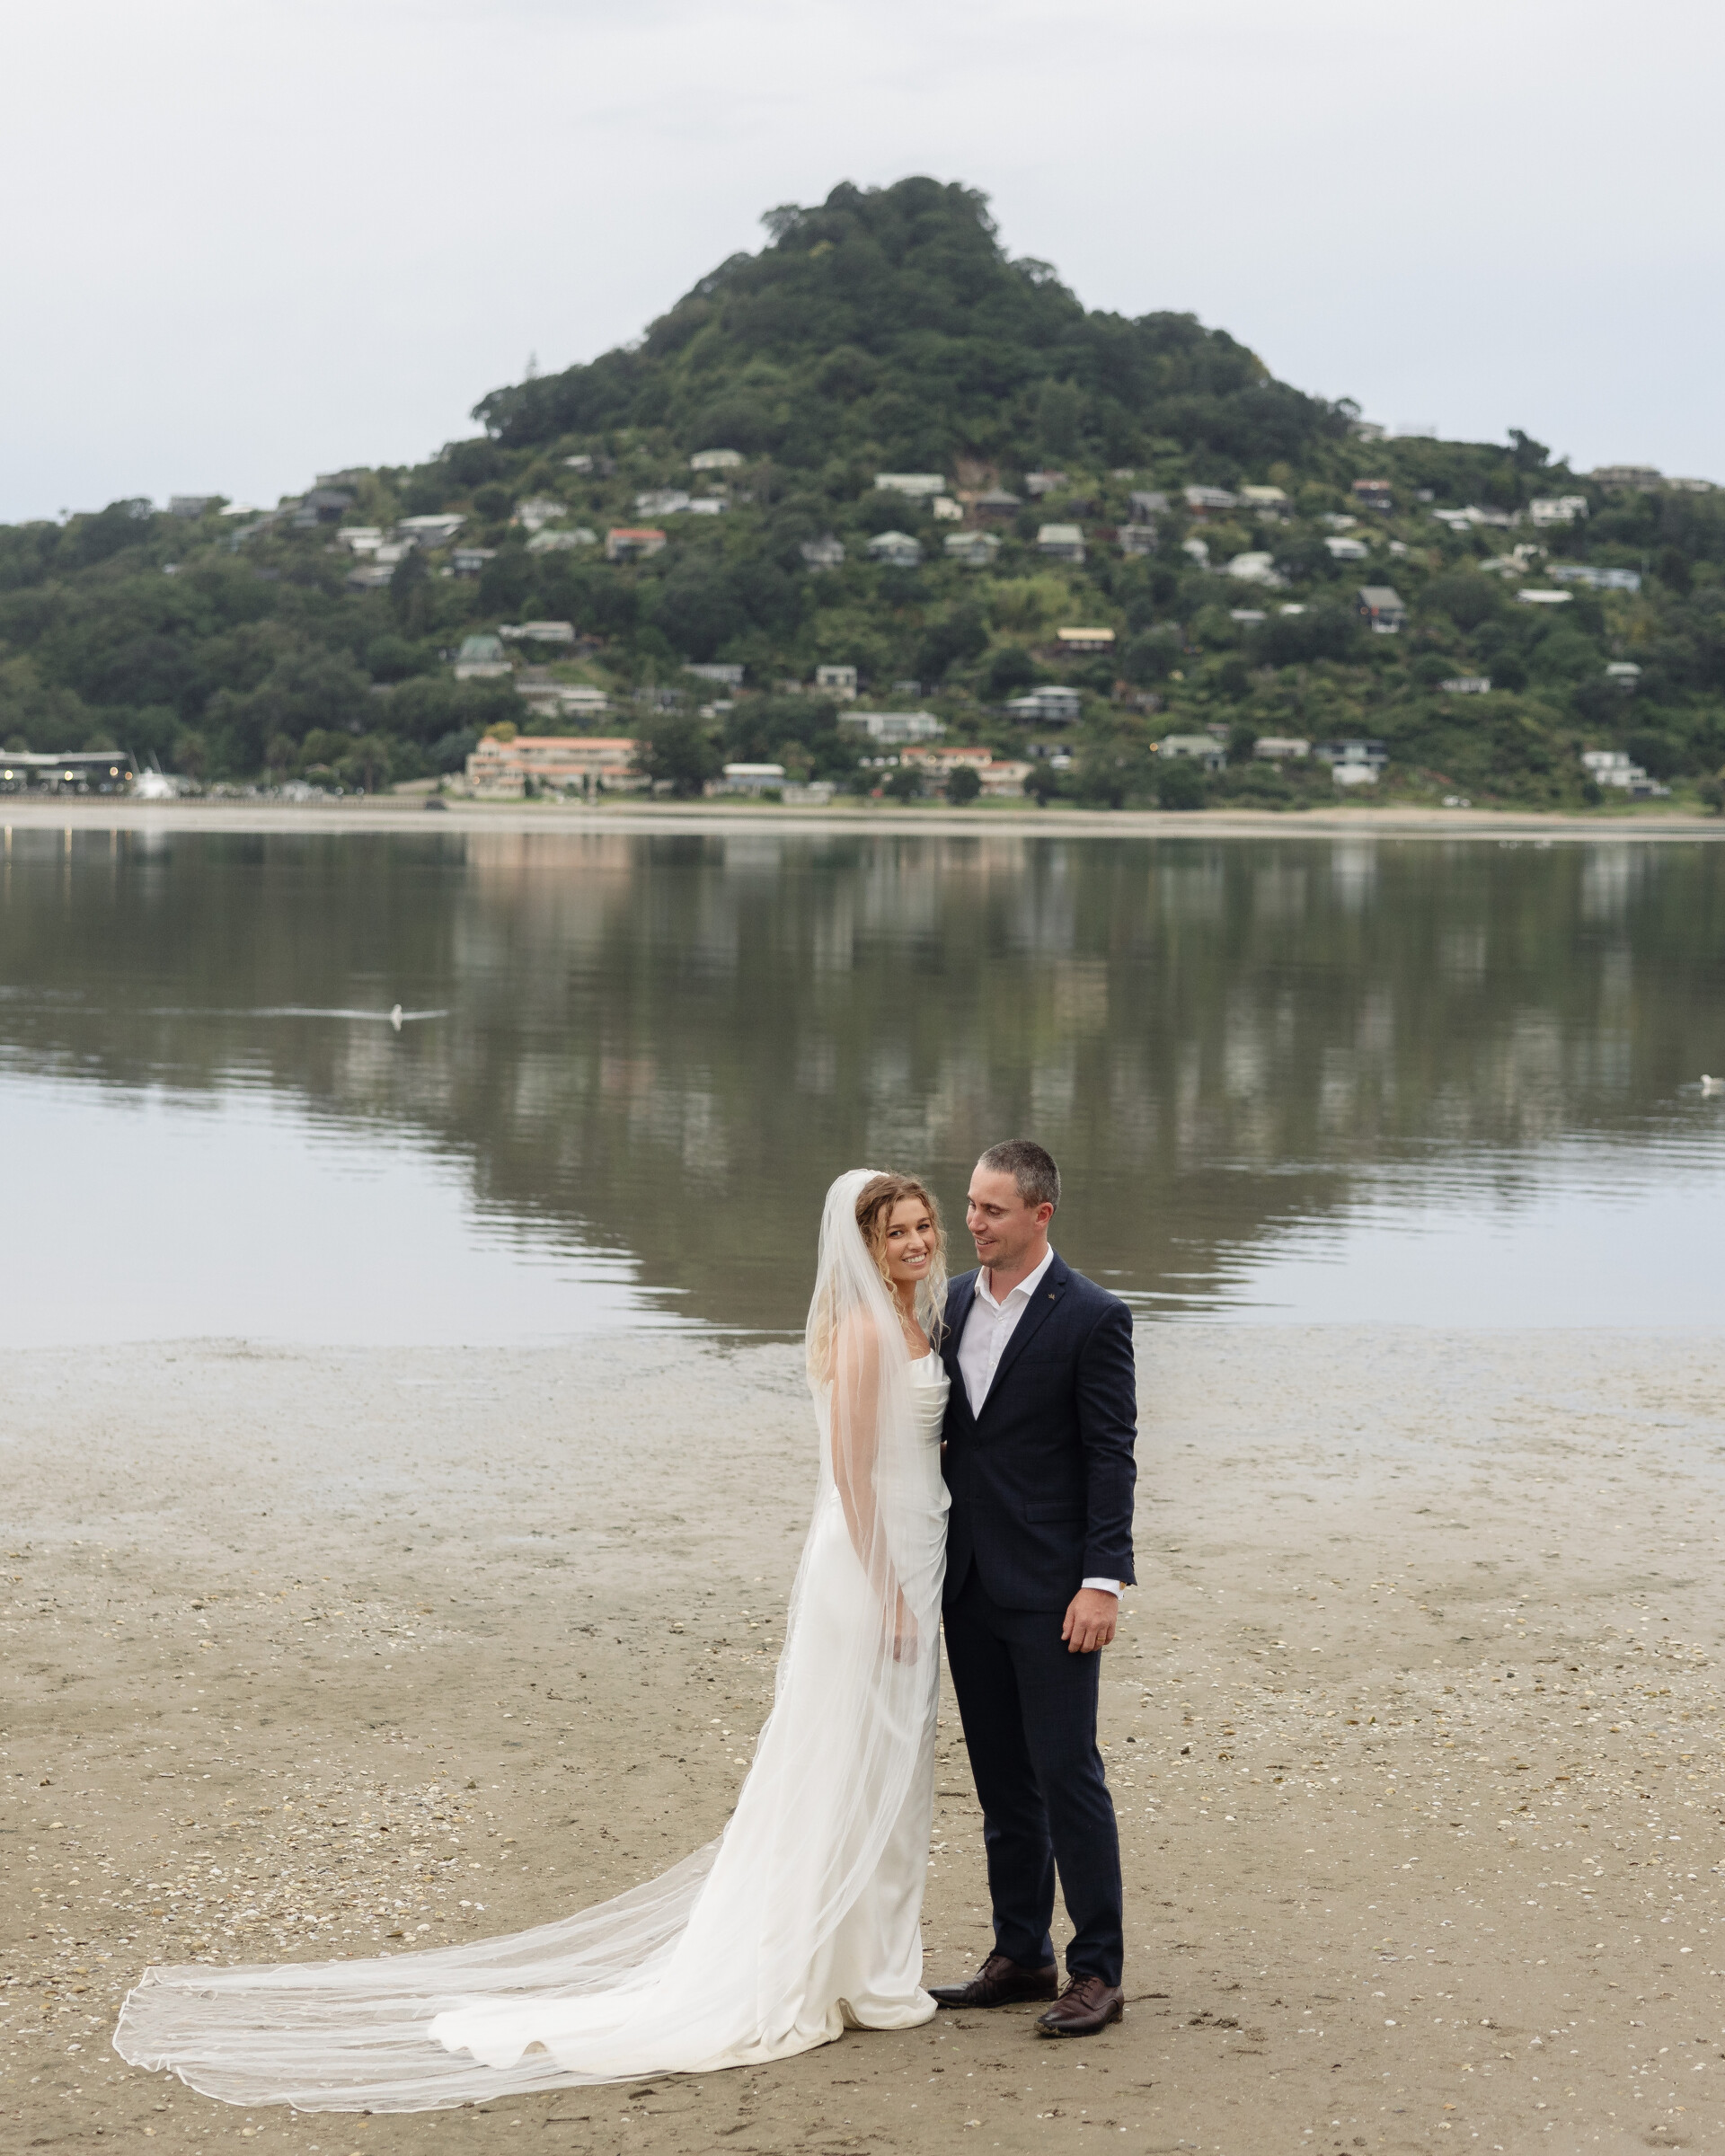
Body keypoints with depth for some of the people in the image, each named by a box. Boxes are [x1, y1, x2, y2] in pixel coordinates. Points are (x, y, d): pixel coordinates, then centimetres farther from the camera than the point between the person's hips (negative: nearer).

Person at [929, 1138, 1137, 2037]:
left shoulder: (1091, 1317, -9)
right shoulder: (950, 1305, 10)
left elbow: (1111, 1456, -11)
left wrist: (1102, 1582, -16)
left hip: (1049, 1586, -6)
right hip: (969, 1582, 6)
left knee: (1066, 1772, -5)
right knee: (1001, 1780, 12)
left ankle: (1097, 1971, 2)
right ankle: (1020, 1956, 20)